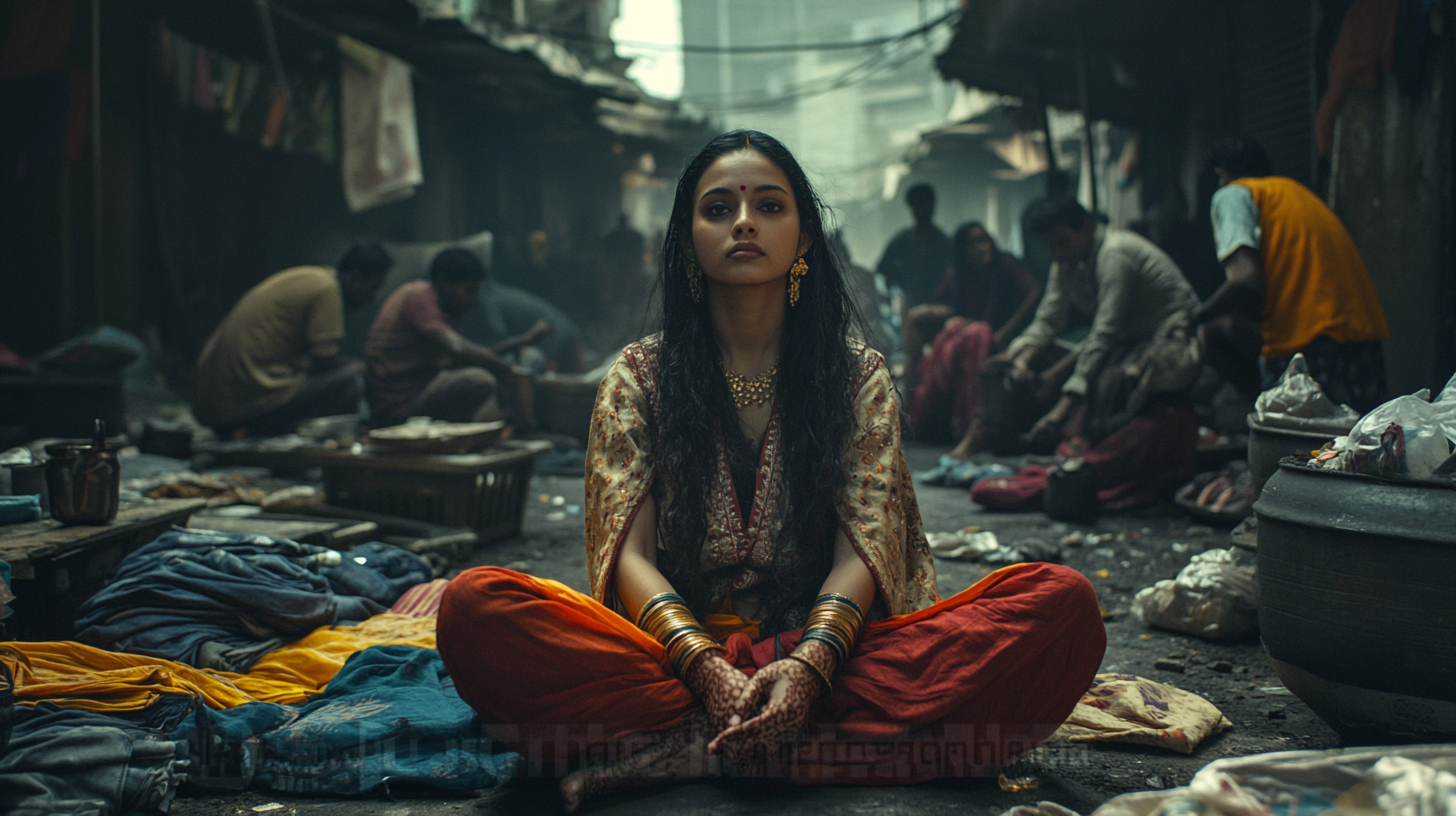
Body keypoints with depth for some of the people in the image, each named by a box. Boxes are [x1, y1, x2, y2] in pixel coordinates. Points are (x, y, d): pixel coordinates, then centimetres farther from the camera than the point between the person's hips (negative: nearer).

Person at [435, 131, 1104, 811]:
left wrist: (810, 665, -23)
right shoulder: (639, 375, 8)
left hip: (820, 657, 2)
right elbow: (630, 553, -2)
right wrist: (707, 670, -21)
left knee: (1063, 603, -26)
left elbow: (863, 548, -2)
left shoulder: (860, 376, 9)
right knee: (476, 607, -28)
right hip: (672, 660, -1)